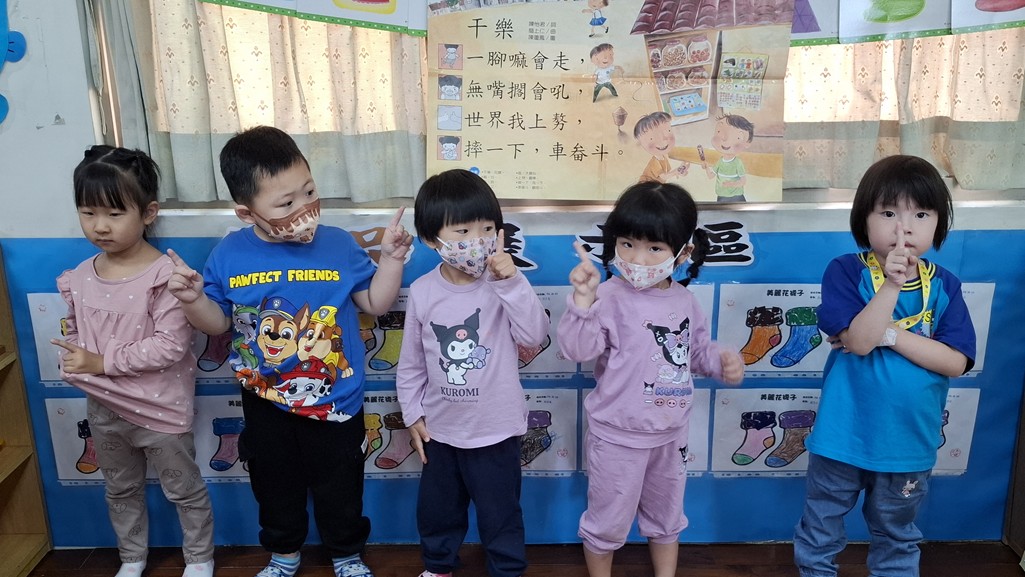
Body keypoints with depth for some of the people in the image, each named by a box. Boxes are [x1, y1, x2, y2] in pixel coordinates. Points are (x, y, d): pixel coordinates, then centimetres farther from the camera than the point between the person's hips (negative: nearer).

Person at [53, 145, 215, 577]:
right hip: (103, 409, 6)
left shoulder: (165, 275, -22)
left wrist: (103, 362, -24)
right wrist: (75, 363, -8)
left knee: (183, 489, 14)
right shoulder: (78, 279, -2)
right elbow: (75, 336, 10)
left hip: (159, 409, -6)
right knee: (120, 490, 25)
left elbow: (171, 346, -25)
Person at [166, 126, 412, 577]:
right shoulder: (228, 256, -10)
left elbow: (375, 303, -4)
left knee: (339, 490, 17)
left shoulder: (339, 244, -12)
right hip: (265, 404, 2)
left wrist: (391, 258, -16)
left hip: (335, 402, -1)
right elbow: (219, 323, 0)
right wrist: (193, 299, -19)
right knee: (275, 489, 23)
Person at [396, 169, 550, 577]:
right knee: (436, 509, 24)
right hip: (440, 429, 3)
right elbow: (411, 361, 2)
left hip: (495, 430, -3)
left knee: (500, 514, 15)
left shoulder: (502, 284, -15)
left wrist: (512, 282, -33)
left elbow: (534, 336, -25)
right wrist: (413, 414, 4)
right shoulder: (422, 291, -8)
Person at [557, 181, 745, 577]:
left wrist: (723, 362, -8)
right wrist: (583, 299, -41)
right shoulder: (610, 297, -20)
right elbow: (576, 349, -29)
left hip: (671, 433, 6)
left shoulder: (684, 300, -1)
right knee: (608, 521, 12)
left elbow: (700, 349, 12)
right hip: (618, 436, -5)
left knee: (666, 516, 25)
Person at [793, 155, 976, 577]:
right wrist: (892, 285, -31)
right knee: (821, 528, 17)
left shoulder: (944, 286, -4)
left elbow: (955, 362, -13)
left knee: (897, 536, 24)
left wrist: (888, 334, -22)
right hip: (843, 435, -2)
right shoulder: (846, 272, -12)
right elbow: (859, 340, -23)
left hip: (910, 440, 3)